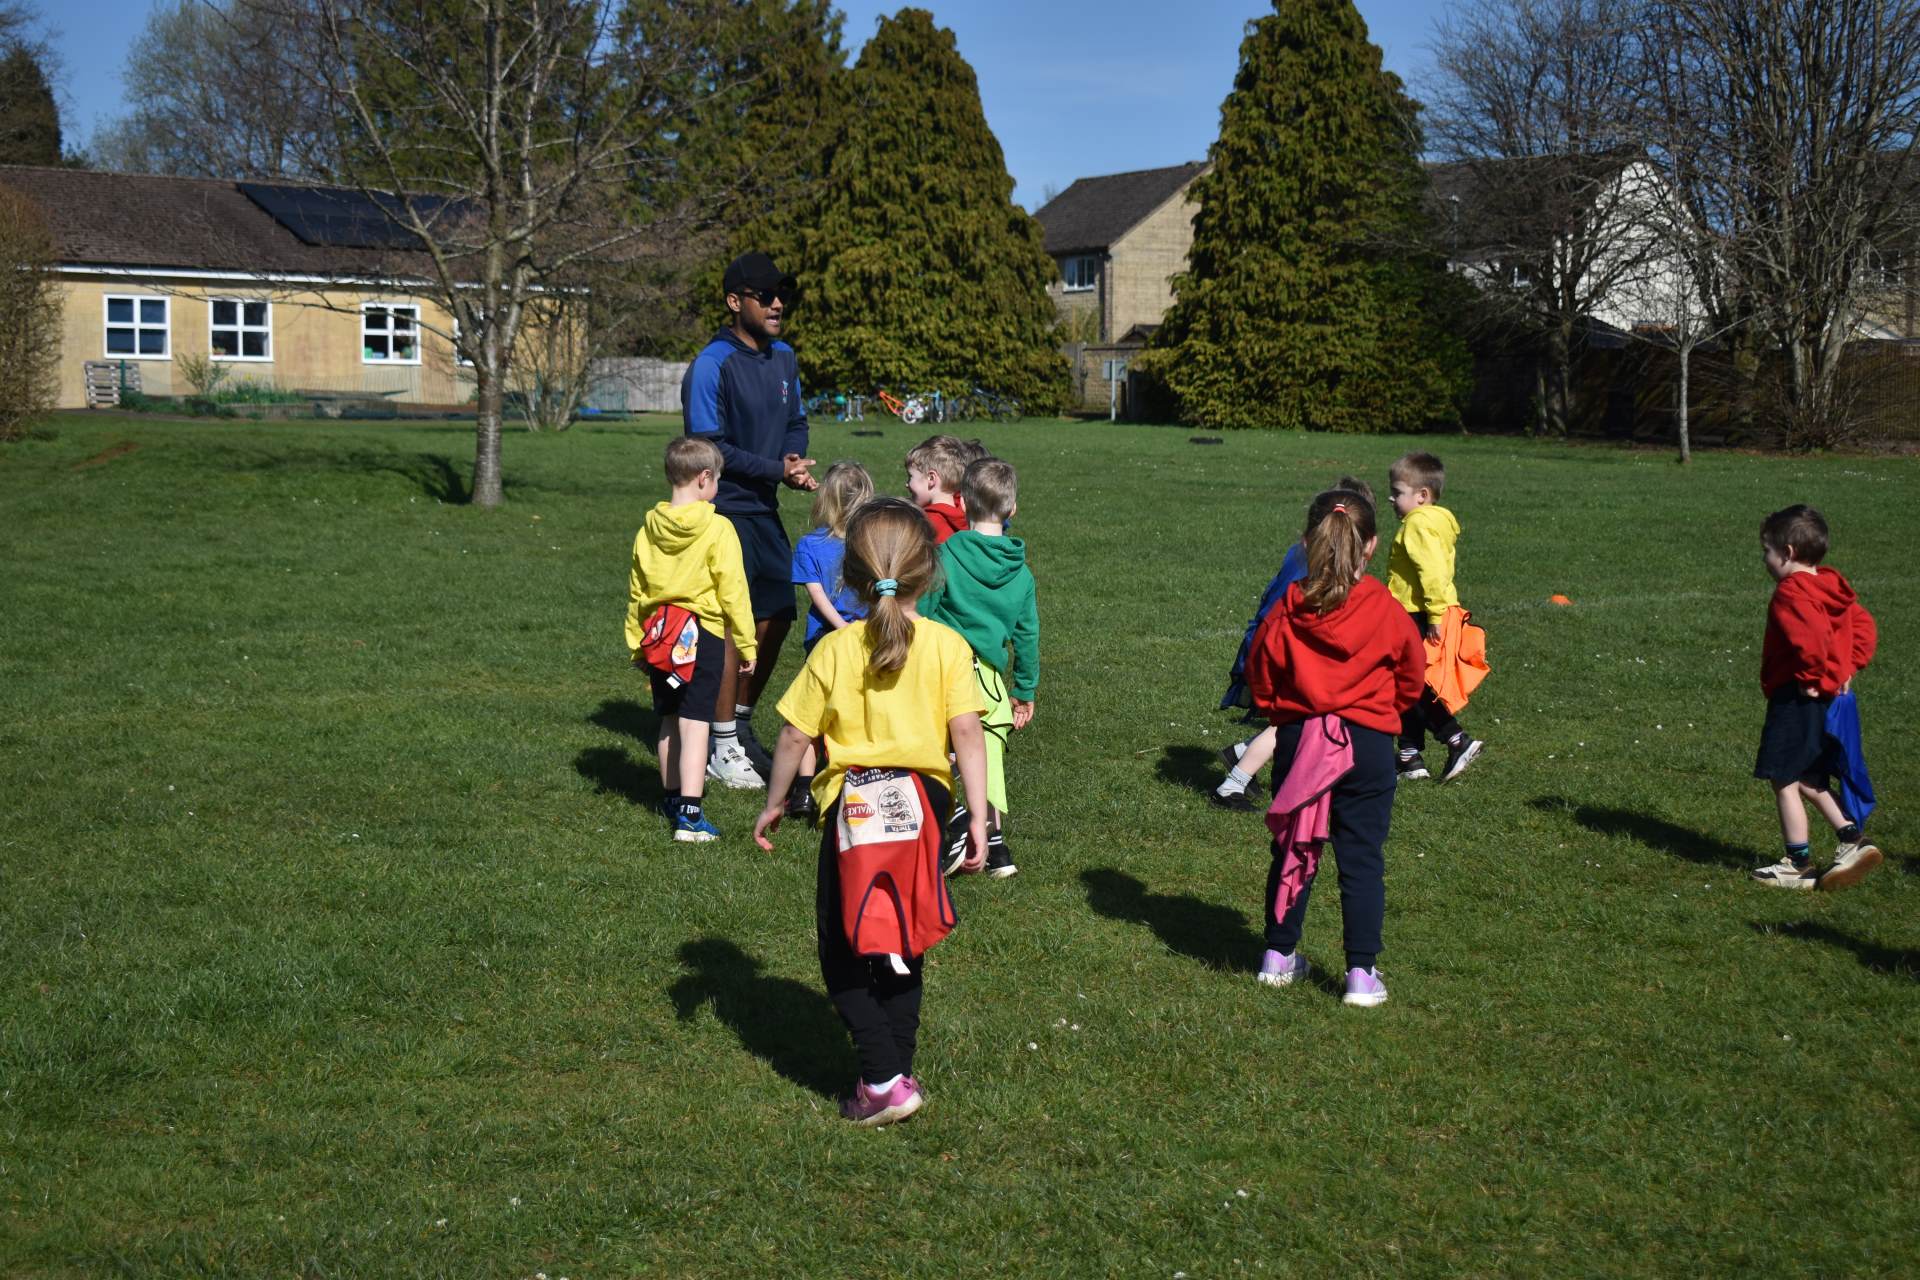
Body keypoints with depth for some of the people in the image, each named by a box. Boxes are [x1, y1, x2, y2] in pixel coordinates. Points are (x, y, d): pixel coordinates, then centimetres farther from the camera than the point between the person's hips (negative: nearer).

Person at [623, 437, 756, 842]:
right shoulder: (717, 530, -12)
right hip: (703, 636, -5)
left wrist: (637, 642, 21)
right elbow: (732, 591, -11)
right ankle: (689, 814, -12)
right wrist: (746, 643, -2)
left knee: (670, 722, 19)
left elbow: (636, 592, 11)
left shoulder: (649, 528, 4)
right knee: (695, 725, -6)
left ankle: (673, 796, 32)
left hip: (659, 636, 6)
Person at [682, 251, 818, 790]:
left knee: (777, 619, 11)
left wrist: (795, 459, -3)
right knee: (733, 626, -4)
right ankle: (723, 749, 7)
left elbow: (796, 422, 19)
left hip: (765, 509, 8)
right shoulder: (712, 365, -15)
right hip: (725, 510, -8)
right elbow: (708, 448, -18)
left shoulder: (783, 357, 9)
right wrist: (778, 469, -18)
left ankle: (741, 723, 29)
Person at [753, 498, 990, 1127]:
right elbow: (967, 731, -11)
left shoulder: (834, 649, -7)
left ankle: (884, 1080, -1)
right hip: (922, 804, 2)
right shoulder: (947, 645, -5)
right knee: (903, 946, 18)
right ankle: (897, 1071, 23)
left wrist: (774, 802, 9)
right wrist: (979, 816, -7)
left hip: (854, 808, -2)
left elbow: (795, 735, -5)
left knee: (843, 951, 9)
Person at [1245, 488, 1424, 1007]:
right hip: (1367, 744, -2)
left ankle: (1279, 955, 25)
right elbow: (1412, 678, 5)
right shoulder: (1387, 612, -9)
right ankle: (1362, 973, 3)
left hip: (1297, 741, 2)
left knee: (1293, 850, 15)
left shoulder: (1286, 612, -7)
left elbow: (1260, 676, 3)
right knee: (1362, 860, 3)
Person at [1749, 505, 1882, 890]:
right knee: (1809, 781, 19)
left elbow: (1810, 637, -32)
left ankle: (1798, 864, 5)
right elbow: (1864, 628, 16)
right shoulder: (1833, 590, 12)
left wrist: (1811, 677, -19)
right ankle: (1853, 841, 12)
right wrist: (1846, 667, 10)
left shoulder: (1792, 593, -17)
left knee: (1785, 780, 0)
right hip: (1833, 695, 10)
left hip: (1797, 699, -10)